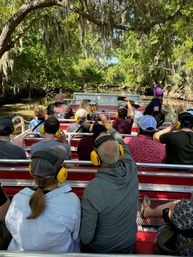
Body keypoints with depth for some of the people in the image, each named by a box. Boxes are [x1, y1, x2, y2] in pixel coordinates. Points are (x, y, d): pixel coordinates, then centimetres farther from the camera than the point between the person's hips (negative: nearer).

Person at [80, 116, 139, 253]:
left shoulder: (93, 188, -37)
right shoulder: (131, 169, -25)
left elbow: (86, 236, -27)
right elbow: (121, 143, -3)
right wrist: (109, 127, 13)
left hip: (100, 249, -3)